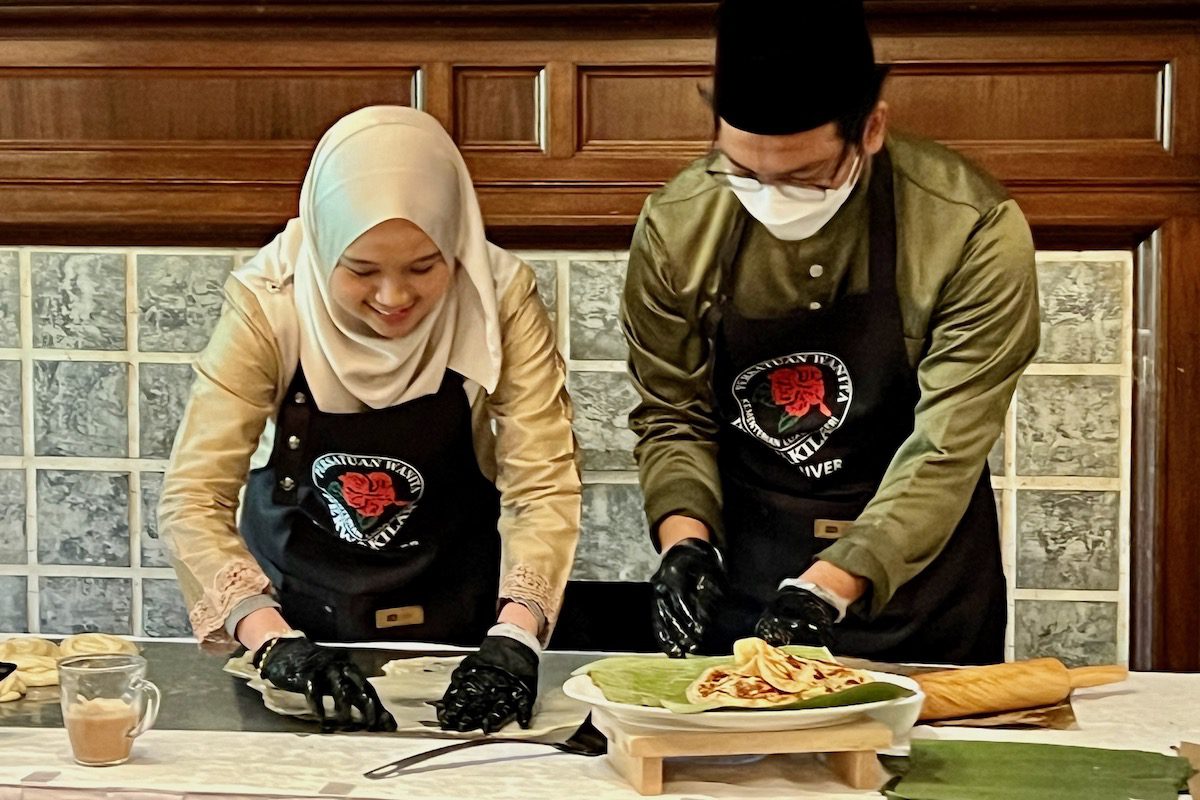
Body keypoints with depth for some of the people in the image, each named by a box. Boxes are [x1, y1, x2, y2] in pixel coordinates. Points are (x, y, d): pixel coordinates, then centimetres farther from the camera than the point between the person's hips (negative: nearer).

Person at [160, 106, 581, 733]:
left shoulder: (500, 299, -16)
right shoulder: (268, 303, -18)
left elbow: (543, 487, -16)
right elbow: (191, 498, -20)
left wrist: (513, 638, -31)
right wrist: (274, 642, -34)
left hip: (455, 623, 0)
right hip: (296, 611, 1)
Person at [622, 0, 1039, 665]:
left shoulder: (973, 234, -21)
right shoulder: (675, 227, -11)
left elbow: (946, 452, -21)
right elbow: (672, 416, -1)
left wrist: (828, 588, -31)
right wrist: (684, 538, -18)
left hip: (916, 581, -2)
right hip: (739, 577, 2)